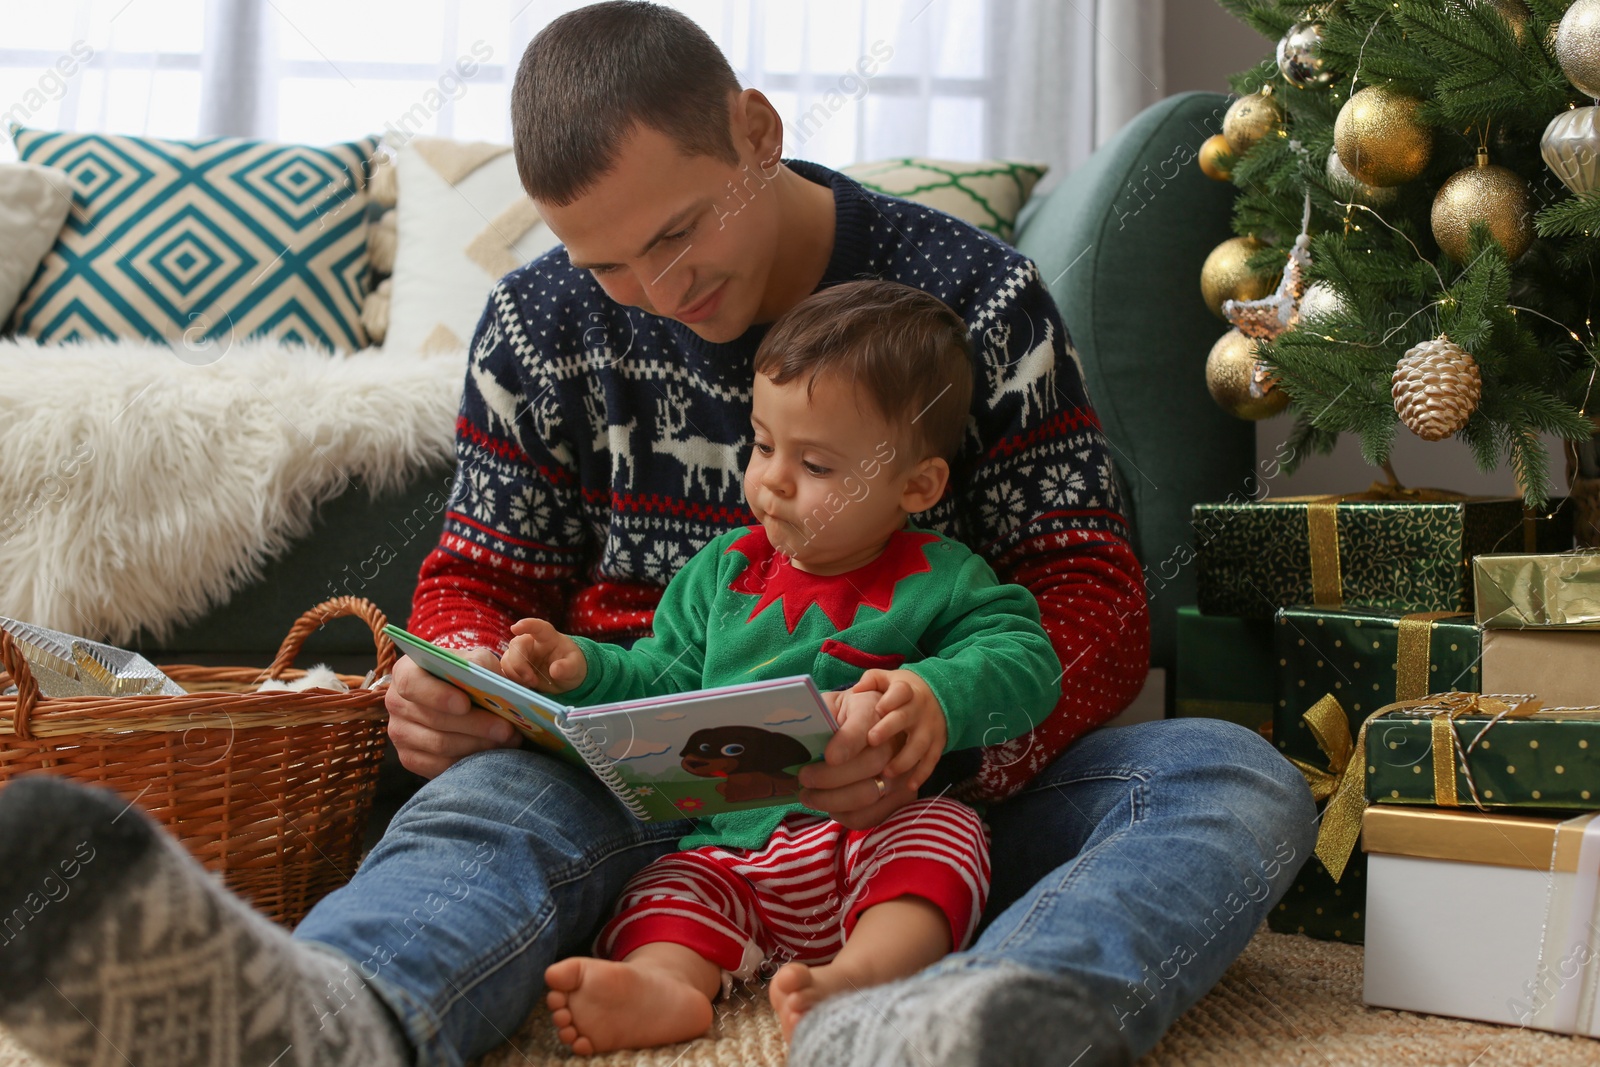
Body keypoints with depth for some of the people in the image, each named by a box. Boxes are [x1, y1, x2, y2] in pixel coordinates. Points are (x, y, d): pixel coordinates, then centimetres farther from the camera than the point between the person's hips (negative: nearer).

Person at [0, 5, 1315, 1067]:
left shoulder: (977, 296, -3)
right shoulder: (543, 326, 4)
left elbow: (1093, 592, -4)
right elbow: (482, 576, 12)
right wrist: (452, 682, -15)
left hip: (934, 796, 0)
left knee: (1238, 779, -28)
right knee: (495, 799, -33)